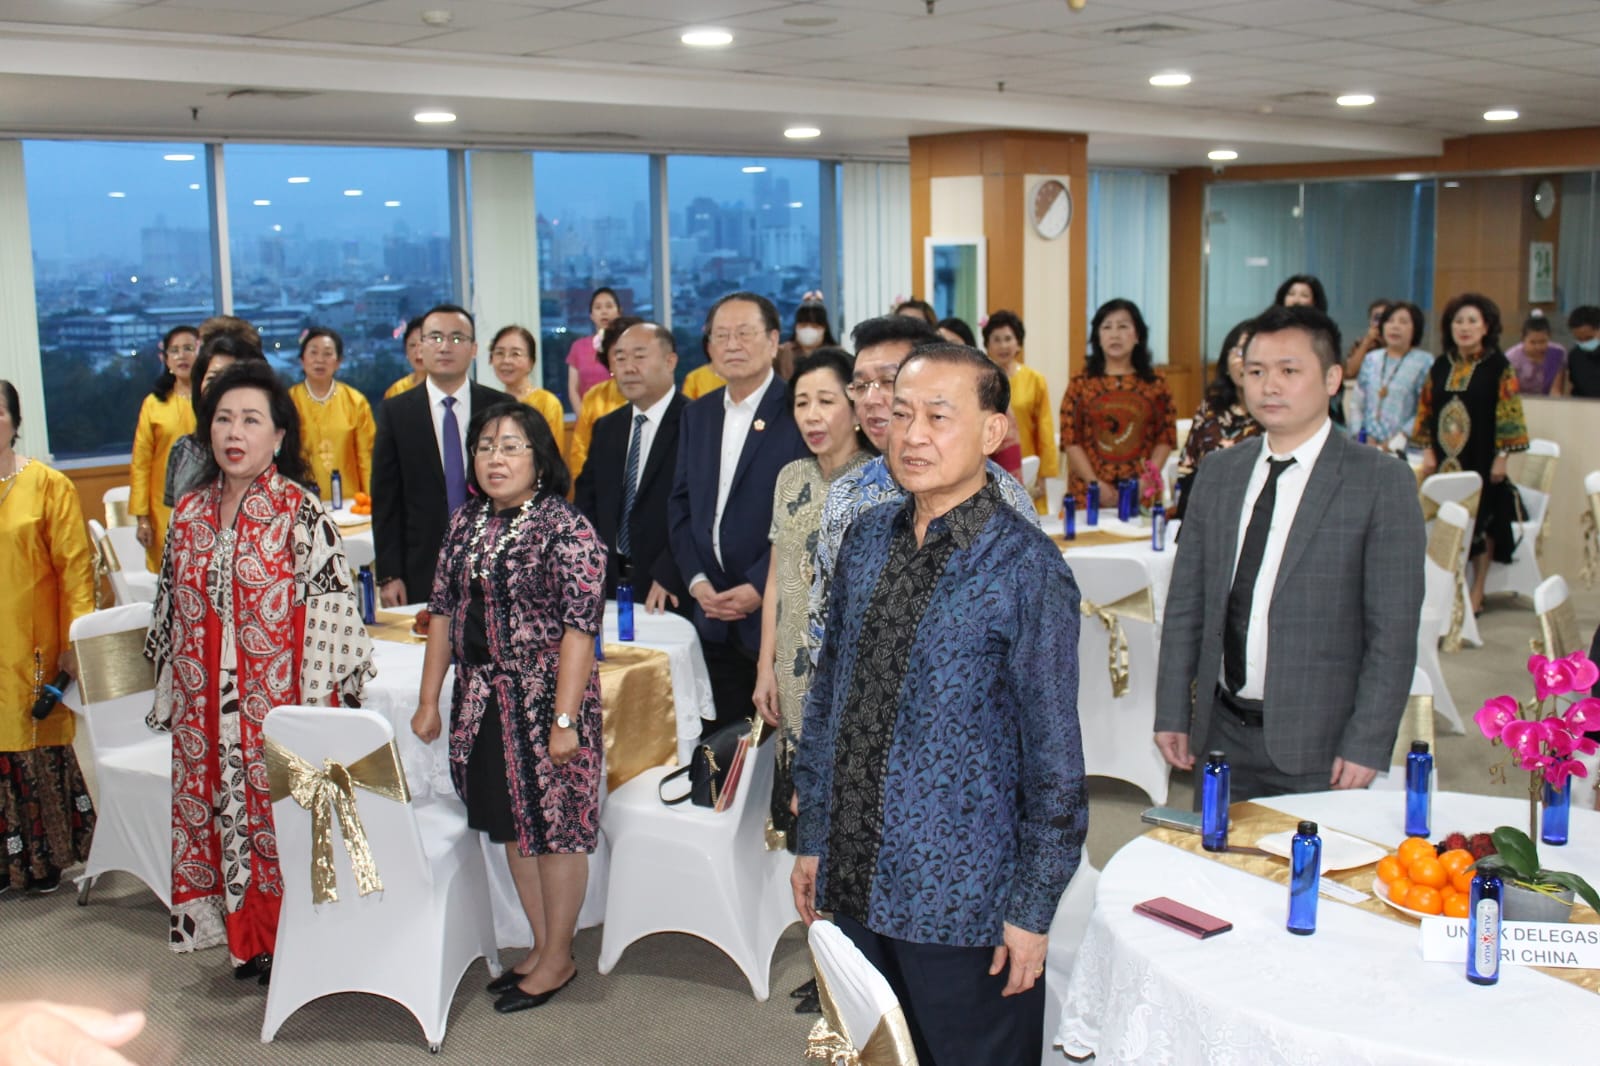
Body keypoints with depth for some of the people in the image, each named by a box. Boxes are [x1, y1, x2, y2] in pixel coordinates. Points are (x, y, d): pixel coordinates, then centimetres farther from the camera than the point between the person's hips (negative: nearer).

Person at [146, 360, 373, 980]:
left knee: (283, 816, 2)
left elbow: (330, 612, -12)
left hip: (278, 703, -5)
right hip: (205, 713, 5)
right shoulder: (189, 514, 8)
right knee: (219, 815, 11)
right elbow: (170, 613, 15)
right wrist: (170, 699, 15)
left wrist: (316, 710, -15)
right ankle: (246, 941, 27)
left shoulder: (301, 512, -9)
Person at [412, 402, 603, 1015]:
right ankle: (540, 945, 28)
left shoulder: (566, 530, -13)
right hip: (481, 701, 7)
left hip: (545, 699, -7)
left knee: (555, 825, 3)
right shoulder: (466, 524, 8)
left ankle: (558, 958, 18)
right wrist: (429, 699, 10)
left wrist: (565, 718, -21)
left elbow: (580, 626, -17)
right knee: (512, 825, 14)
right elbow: (442, 609, 11)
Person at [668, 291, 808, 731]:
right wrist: (696, 579, 0)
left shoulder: (797, 411, -8)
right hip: (712, 612, 6)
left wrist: (759, 587, -16)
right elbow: (680, 504, 14)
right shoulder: (697, 414, 13)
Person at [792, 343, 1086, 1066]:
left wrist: (1032, 907, -10)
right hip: (852, 885, 6)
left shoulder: (1025, 565, -15)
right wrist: (813, 840, 11)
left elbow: (1054, 752, -12)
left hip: (963, 901, -5)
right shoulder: (869, 538, 2)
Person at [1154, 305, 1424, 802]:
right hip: (1222, 731, 4)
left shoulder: (1381, 481, -7)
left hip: (1318, 743, -4)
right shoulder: (1217, 472, 8)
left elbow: (1394, 630, -9)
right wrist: (1171, 713, 6)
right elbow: (1185, 603, 9)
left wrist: (1367, 743, -13)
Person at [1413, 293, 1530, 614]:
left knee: (1481, 523, 1)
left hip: (1480, 459, -4)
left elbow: (1508, 414, -6)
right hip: (1444, 460, 4)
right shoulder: (1441, 365, 9)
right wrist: (1428, 452, 5)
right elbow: (1426, 410, 12)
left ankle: (1477, 593, 10)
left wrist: (1501, 456, -11)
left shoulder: (1498, 365, -4)